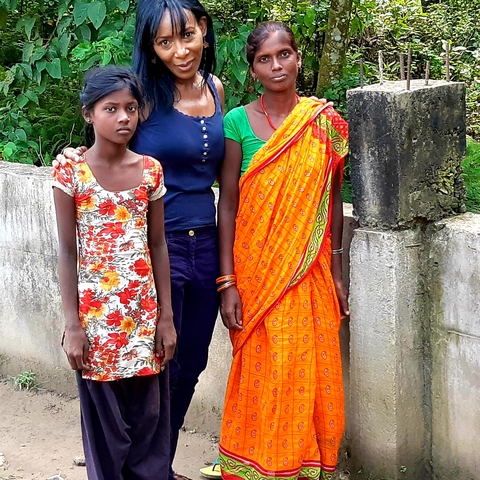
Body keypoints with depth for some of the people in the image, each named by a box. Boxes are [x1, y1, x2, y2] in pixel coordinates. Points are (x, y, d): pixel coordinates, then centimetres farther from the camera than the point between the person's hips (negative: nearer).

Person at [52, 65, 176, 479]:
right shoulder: (71, 172, -7)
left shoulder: (149, 170, 2)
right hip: (95, 309, -2)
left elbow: (158, 246, 5)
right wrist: (73, 325, -8)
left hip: (142, 309, 2)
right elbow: (67, 252, -5)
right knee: (105, 415, 7)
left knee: (148, 412, 8)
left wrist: (166, 317, 3)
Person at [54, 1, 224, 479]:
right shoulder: (145, 93, -12)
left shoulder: (216, 88, 6)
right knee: (162, 368, 2)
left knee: (190, 366, 17)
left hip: (204, 243, 6)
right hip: (157, 244, -6)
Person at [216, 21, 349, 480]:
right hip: (256, 272, -2)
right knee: (263, 376, 1)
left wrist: (336, 274, 7)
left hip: (310, 271, 2)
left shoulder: (324, 122, 3)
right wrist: (227, 283, -9)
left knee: (310, 374, 6)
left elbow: (332, 200, 8)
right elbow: (227, 205, -4)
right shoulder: (238, 122, -3)